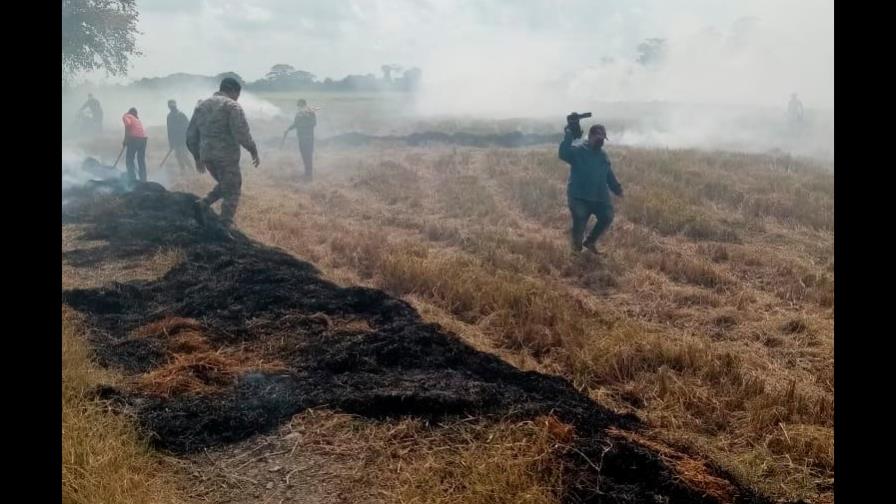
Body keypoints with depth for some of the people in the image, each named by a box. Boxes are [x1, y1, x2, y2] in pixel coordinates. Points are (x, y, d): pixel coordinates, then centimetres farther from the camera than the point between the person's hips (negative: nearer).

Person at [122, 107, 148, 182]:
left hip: (134, 138, -6)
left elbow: (128, 124, -13)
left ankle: (132, 179, -2)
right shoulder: (137, 119, 28)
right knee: (141, 160, 15)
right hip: (143, 138, 6)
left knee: (129, 159, 5)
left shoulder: (126, 116, 8)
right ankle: (143, 180, 14)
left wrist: (125, 139, -7)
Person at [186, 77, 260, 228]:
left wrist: (197, 157, 23)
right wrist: (253, 150, -6)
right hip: (227, 156, -7)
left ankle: (204, 204, 5)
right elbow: (242, 133, -19)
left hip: (207, 156, 7)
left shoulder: (201, 105, 14)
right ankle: (225, 227, 1)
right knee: (231, 193, 3)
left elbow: (191, 135, 16)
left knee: (224, 185, 26)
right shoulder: (232, 106, -8)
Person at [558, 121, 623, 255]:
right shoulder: (578, 151, -5)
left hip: (600, 197, 5)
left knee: (607, 217, -9)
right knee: (579, 223, -11)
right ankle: (576, 246, 21)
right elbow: (563, 154, -25)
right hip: (579, 197, -5)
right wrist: (568, 136, -28)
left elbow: (609, 175, 21)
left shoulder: (603, 155, 15)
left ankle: (590, 242, 15)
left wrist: (617, 189, 10)